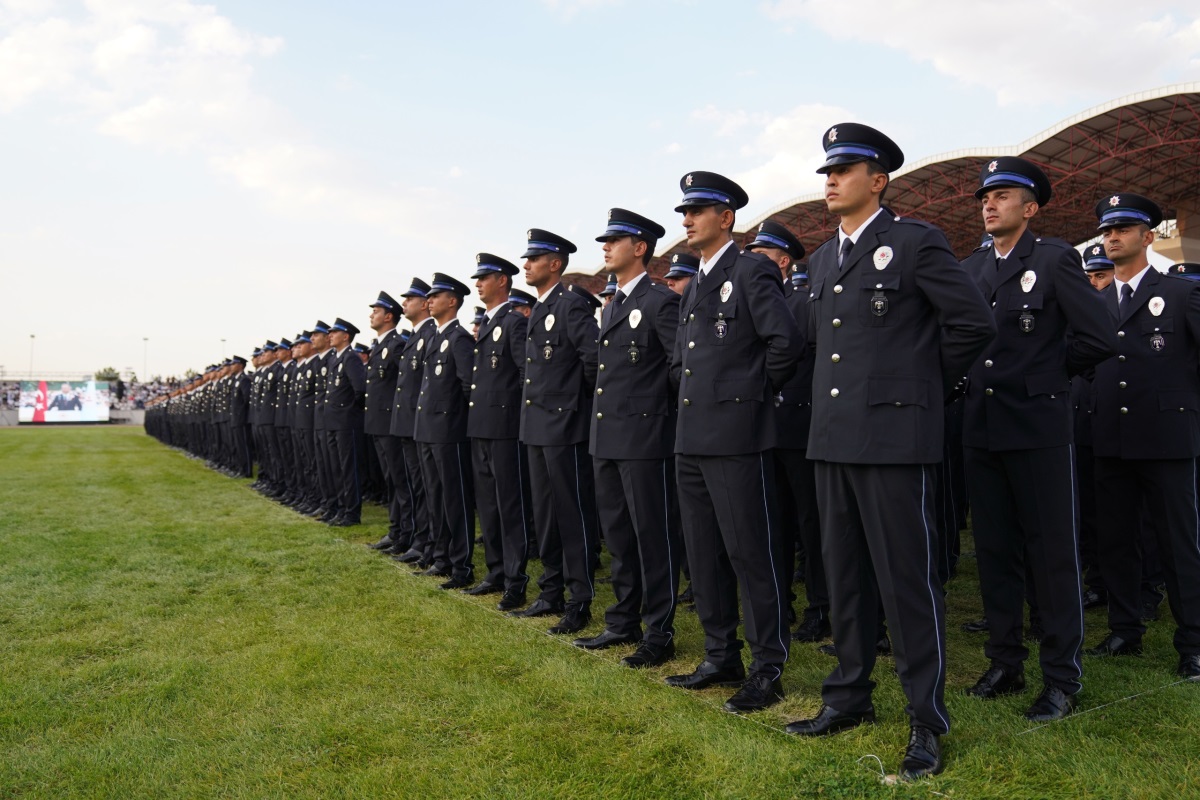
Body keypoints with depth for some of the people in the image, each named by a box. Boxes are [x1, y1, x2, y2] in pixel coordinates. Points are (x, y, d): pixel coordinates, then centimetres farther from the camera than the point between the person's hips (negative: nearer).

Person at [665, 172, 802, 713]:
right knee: (704, 556, 13)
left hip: (737, 436, -9)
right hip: (692, 439, 9)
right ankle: (721, 659, 26)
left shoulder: (752, 271, -7)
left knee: (752, 555, -2)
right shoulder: (694, 286, 19)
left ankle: (768, 670, 9)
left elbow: (786, 342, -18)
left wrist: (757, 394, -7)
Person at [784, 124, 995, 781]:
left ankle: (926, 720, 11)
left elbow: (973, 324, -6)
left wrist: (928, 385, 2)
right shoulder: (823, 259, 16)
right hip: (833, 437, 7)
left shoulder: (916, 242, -5)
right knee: (844, 576, 14)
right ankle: (850, 697, 28)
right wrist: (831, 400, 15)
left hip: (894, 436, -7)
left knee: (907, 578, -1)